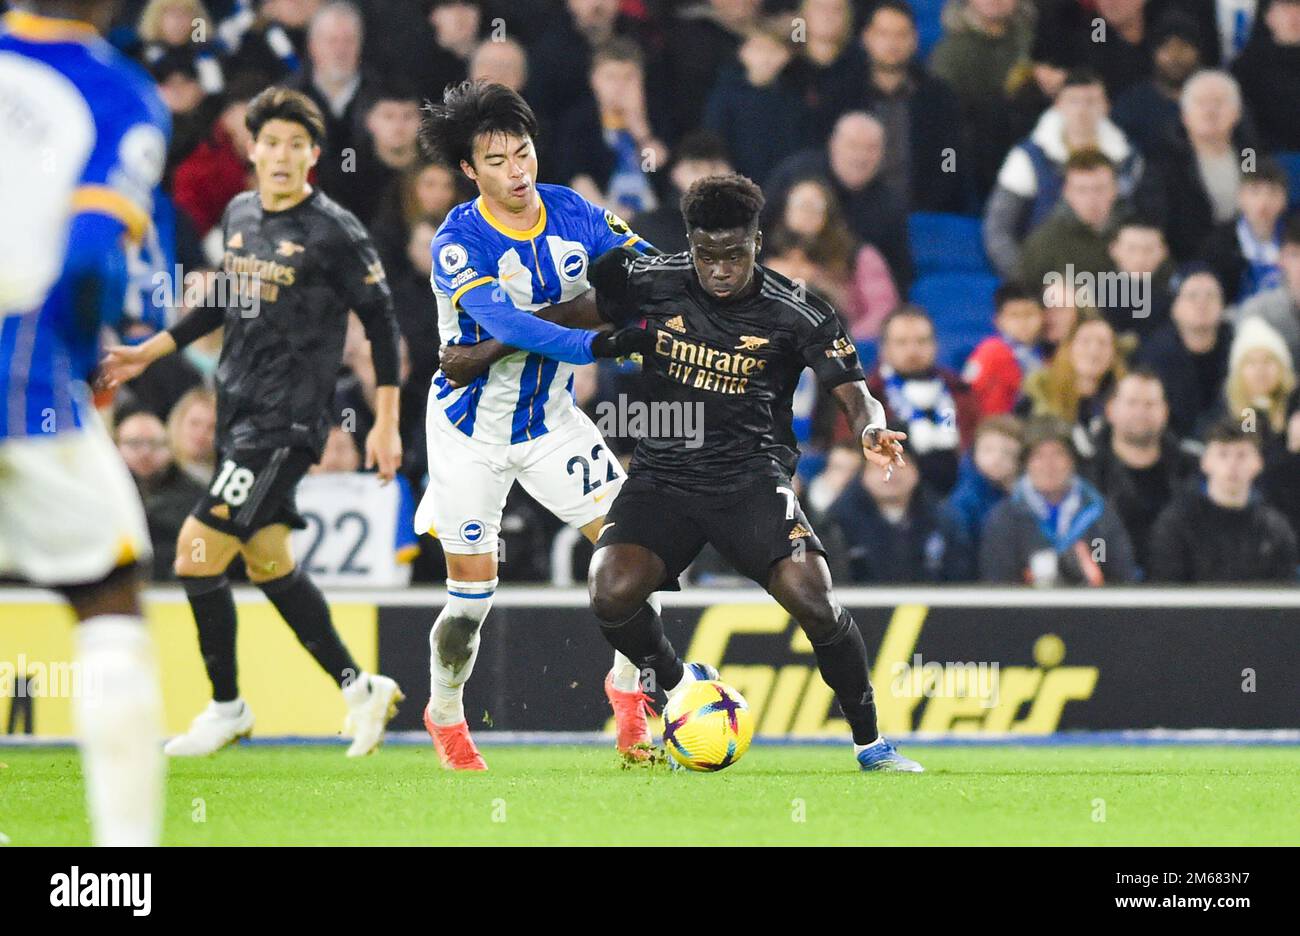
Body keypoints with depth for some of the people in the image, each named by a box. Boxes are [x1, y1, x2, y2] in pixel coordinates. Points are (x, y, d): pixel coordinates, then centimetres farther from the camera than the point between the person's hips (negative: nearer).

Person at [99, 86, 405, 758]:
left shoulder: (335, 233, -11)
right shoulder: (239, 215, 10)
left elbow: (381, 322, -6)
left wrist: (386, 424, -8)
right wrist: (149, 352, 24)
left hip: (287, 421, -8)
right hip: (237, 411, 8)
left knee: (198, 551, -11)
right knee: (267, 561, 10)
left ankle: (226, 707, 5)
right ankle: (358, 688, 20)